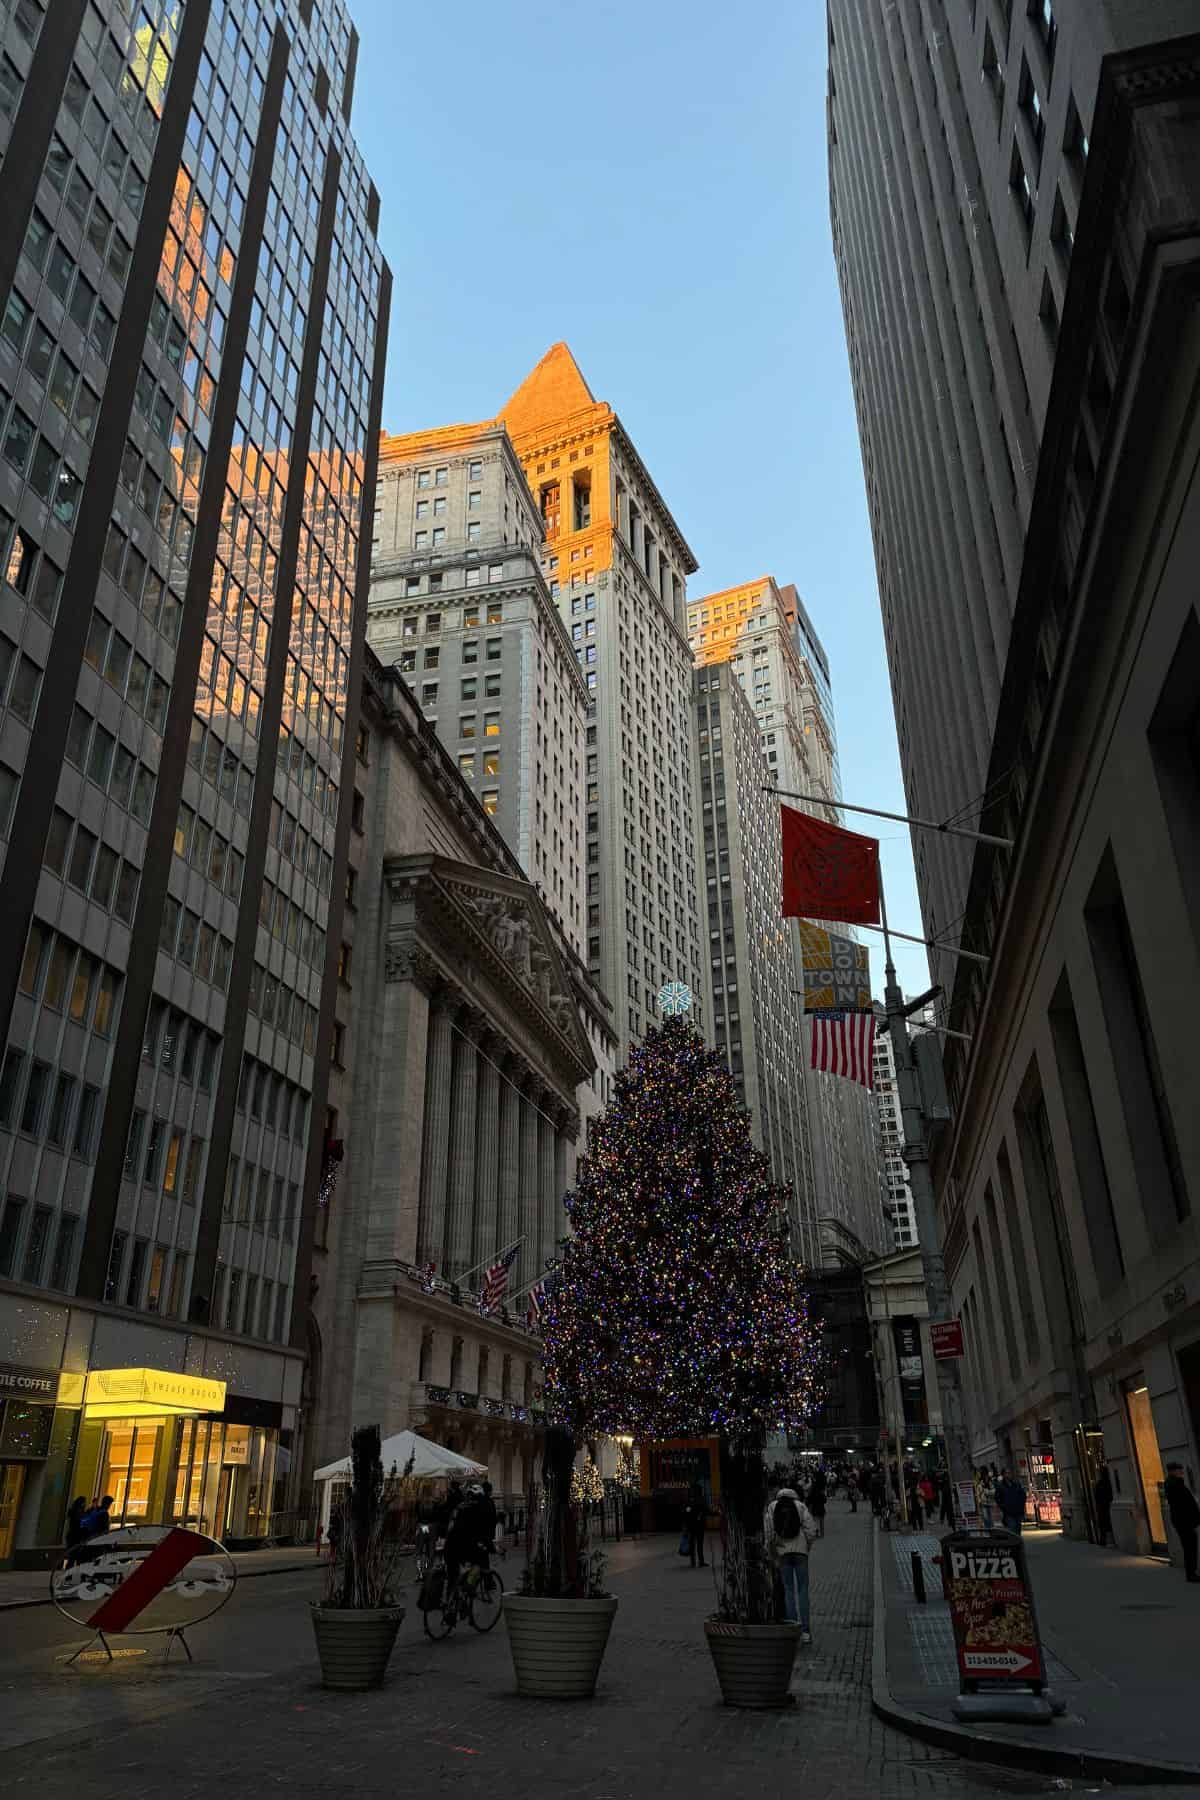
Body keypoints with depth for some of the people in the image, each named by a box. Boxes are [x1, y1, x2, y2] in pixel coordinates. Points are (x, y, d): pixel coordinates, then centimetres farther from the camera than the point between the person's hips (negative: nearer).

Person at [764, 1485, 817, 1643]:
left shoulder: (772, 1507, 6)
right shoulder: (800, 1506, 3)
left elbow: (768, 1532, -3)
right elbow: (811, 1529, -5)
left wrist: (772, 1553, 7)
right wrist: (807, 1547, 8)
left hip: (783, 1553, 1)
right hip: (800, 1551, 0)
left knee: (788, 1590, 9)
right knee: (803, 1590, 6)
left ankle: (792, 1625, 5)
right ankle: (805, 1630, 3)